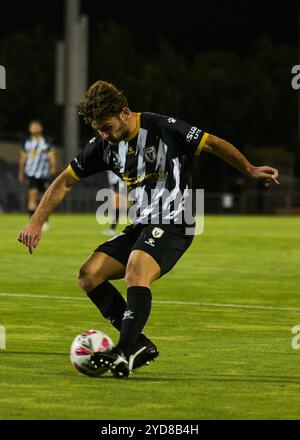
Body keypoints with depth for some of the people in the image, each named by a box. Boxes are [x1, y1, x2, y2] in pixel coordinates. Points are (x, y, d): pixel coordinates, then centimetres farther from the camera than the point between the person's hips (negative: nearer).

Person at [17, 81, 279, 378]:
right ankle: (139, 345, -5)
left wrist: (250, 170, -11)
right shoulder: (103, 145, 2)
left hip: (174, 223, -7)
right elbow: (65, 181, 9)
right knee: (88, 276, -5)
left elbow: (214, 144, -5)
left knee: (136, 269, -32)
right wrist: (36, 222, 1)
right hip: (141, 225, 7)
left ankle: (126, 352, -33)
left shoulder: (164, 129, -15)